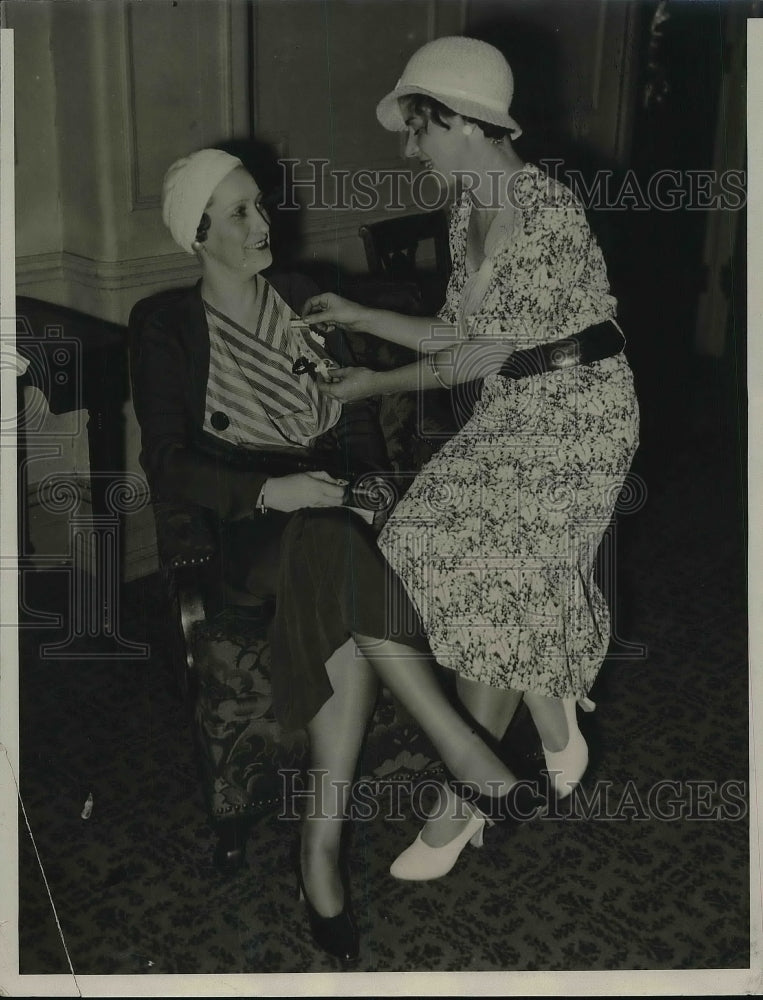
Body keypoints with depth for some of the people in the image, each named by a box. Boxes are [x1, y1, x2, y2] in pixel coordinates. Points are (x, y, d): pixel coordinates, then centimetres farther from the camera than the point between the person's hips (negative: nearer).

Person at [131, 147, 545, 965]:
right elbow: (167, 465, -7)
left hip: (335, 506, 3)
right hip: (251, 528, -3)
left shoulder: (303, 301, 12)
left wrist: (365, 482, -7)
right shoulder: (169, 331, 0)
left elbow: (355, 418, 15)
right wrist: (272, 489, -23)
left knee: (352, 628, -32)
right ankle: (465, 752, -31)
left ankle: (321, 846, -26)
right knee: (346, 563, -38)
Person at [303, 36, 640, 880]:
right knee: (448, 557, 2)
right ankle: (556, 716, 24)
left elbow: (486, 353, -20)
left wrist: (377, 385, -13)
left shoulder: (546, 212, -22)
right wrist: (358, 317, 9)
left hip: (578, 415, -8)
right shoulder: (468, 210, 5)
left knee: (492, 593, -8)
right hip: (516, 414, 8)